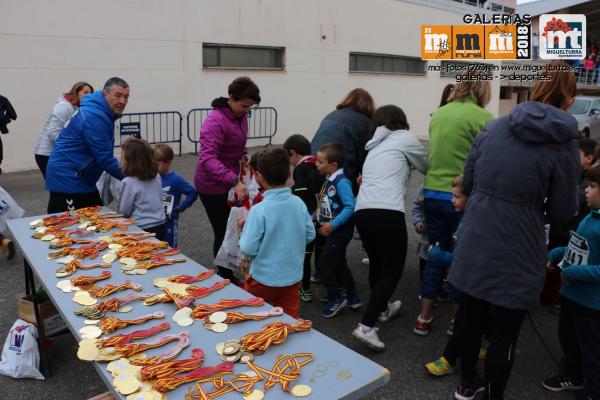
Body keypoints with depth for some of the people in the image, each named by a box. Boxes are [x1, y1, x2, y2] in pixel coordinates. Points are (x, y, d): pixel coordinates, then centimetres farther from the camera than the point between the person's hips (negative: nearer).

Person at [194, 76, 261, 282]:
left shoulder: (241, 116, 3)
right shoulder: (215, 121, -24)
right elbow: (207, 159, -34)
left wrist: (243, 154, -4)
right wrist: (234, 182, -43)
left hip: (228, 183, 8)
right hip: (213, 187, -8)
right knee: (223, 233, 0)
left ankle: (227, 274, 33)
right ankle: (226, 279, 16)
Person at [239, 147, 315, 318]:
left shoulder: (259, 210, -23)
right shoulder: (299, 203, -8)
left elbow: (248, 249, -21)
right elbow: (310, 235, 2)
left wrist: (244, 230, -1)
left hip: (265, 278, -4)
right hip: (294, 276, 5)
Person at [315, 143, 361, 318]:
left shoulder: (341, 181, -21)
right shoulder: (329, 179, 6)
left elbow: (350, 206, -26)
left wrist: (332, 225, -26)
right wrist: (321, 222, 6)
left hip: (340, 231, -10)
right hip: (333, 231, 10)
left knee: (323, 265, -3)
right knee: (339, 264, 19)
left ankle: (335, 299, 14)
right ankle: (352, 298, 32)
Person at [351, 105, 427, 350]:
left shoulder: (375, 146, 30)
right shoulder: (404, 138, 12)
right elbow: (427, 167, 21)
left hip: (361, 211, 7)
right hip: (387, 212, -7)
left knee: (377, 264, 23)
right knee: (392, 271, 0)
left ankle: (382, 309, 40)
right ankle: (366, 326, -7)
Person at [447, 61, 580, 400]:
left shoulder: (493, 127, 3)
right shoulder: (564, 143, -9)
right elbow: (563, 213, -5)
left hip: (475, 244, 5)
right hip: (516, 255, -4)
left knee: (471, 315, 21)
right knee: (505, 331, 12)